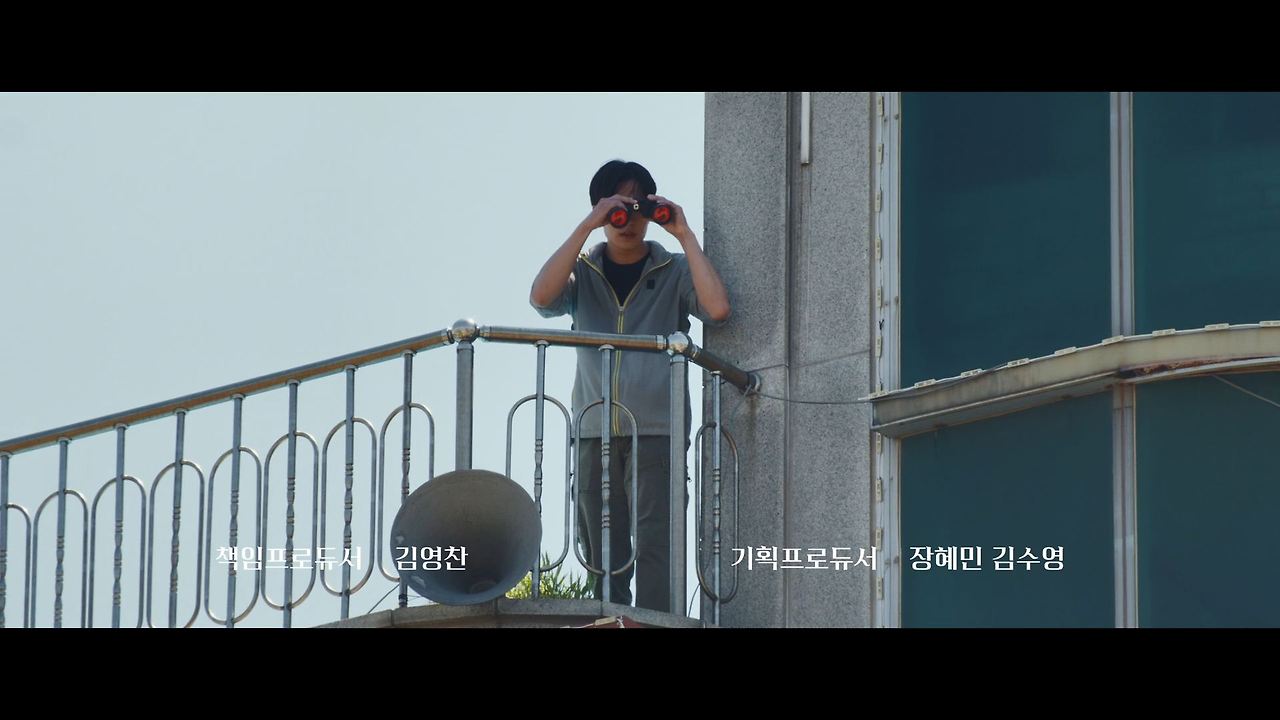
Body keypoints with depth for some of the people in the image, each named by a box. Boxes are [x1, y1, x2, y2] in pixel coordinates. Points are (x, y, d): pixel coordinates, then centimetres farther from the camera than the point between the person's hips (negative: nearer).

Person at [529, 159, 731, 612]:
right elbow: (541, 297, -8)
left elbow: (717, 308, -11)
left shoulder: (674, 272, 8)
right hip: (595, 434, 3)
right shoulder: (582, 273, 13)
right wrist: (586, 227, -11)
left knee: (655, 548, -13)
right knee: (603, 558, 2)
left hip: (657, 433, -3)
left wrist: (684, 236, -7)